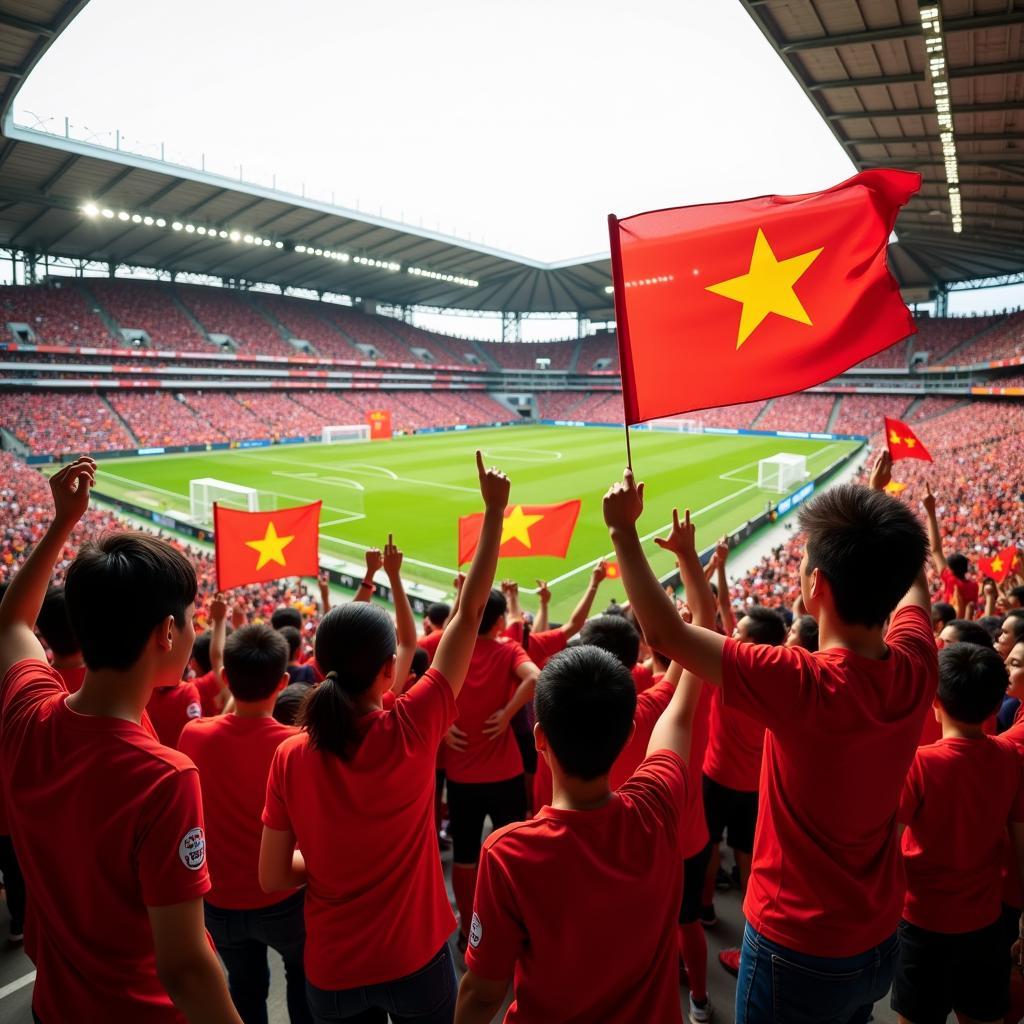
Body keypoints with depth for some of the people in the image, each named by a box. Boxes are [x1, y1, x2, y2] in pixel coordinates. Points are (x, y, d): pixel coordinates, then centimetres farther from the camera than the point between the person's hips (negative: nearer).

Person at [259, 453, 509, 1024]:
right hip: (416, 957, -1)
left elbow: (273, 878, -6)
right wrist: (495, 511, -13)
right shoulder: (412, 730, -22)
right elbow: (470, 613, -17)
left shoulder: (292, 757, -15)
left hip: (331, 969, 2)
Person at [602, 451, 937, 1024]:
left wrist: (624, 530, -17)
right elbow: (911, 586, 10)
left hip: (800, 947, -6)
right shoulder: (918, 667, -13)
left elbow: (664, 632, -26)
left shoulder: (803, 687, -32)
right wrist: (882, 503, 22)